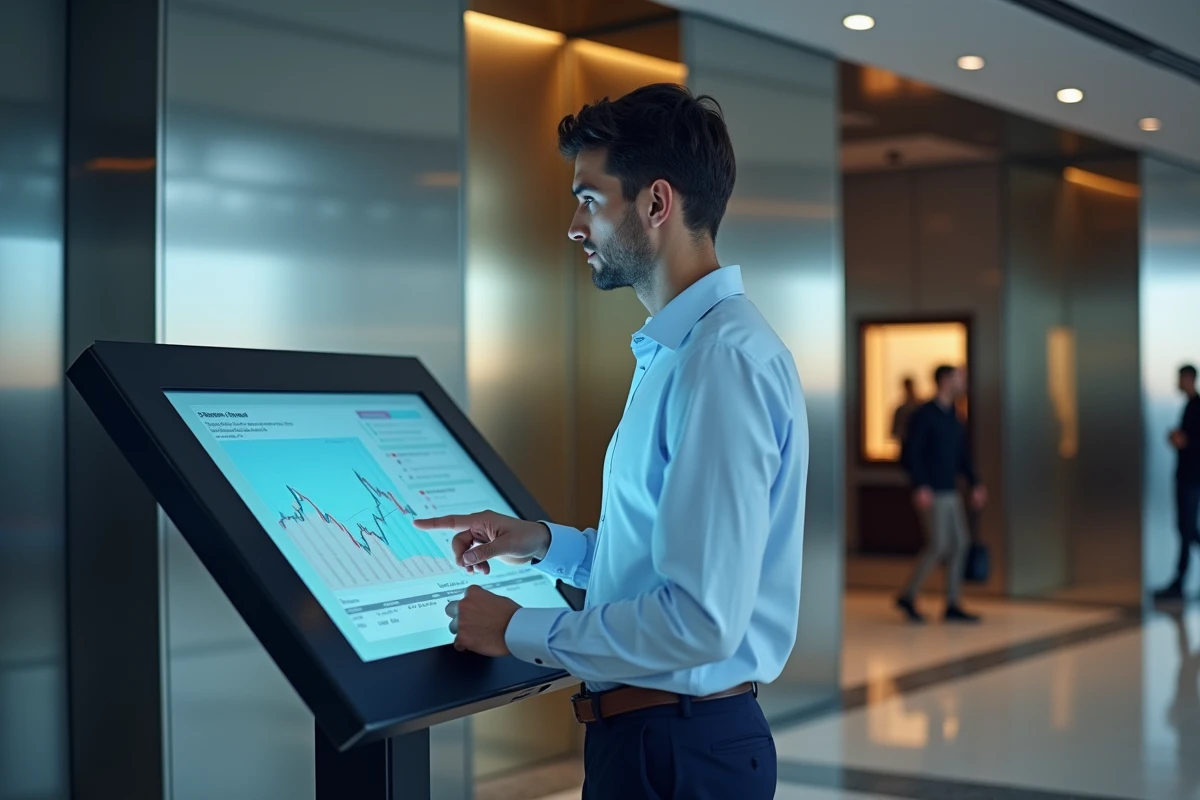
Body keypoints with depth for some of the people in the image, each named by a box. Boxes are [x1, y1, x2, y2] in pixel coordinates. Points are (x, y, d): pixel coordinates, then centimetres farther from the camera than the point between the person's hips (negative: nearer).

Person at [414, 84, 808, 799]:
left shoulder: (725, 358, -21)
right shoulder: (675, 351, 12)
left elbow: (702, 619, -27)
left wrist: (519, 629, -16)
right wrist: (542, 543, 11)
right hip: (645, 732, 9)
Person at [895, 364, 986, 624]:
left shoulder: (954, 418, 15)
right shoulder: (924, 415, -10)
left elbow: (963, 455, 20)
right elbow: (912, 452, -16)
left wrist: (975, 485, 10)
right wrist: (920, 486, -24)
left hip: (951, 493, 8)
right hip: (931, 493, -8)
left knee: (958, 545, 3)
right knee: (938, 546, -11)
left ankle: (953, 605, 7)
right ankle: (908, 597, 3)